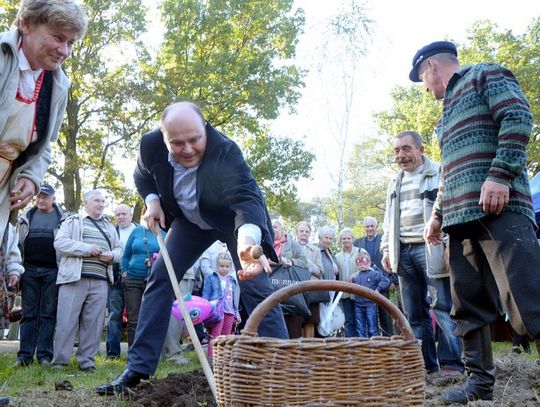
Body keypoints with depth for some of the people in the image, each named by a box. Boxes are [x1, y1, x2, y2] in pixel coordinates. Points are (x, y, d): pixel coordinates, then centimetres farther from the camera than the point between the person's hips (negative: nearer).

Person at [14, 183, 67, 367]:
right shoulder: (26, 218, 14)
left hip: (52, 271, -2)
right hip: (29, 270, 3)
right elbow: (18, 244, 15)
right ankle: (25, 355, 5)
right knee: (29, 313, 3)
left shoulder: (63, 218, 6)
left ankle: (44, 355, 3)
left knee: (48, 314, 0)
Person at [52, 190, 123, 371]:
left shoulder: (109, 226, 23)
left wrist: (112, 255, -2)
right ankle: (59, 361, 2)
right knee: (67, 320, -4)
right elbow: (60, 242, -5)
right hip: (74, 278, -4)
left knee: (93, 322, 3)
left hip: (100, 281, 4)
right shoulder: (72, 221, 9)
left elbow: (119, 249, 22)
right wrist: (87, 248, -14)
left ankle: (87, 360, 10)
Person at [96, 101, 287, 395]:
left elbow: (247, 199, -54)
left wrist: (248, 241, -73)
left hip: (234, 219, -4)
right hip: (190, 219, 4)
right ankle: (137, 368, 3)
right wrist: (152, 201, -18)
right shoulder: (151, 145, -25)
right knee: (160, 277, -4)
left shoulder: (225, 151, -39)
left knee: (255, 284, -16)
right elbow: (143, 177, 1)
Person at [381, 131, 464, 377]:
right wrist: (386, 249, 15)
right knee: (413, 312, 6)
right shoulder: (395, 183, 20)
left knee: (443, 307, -6)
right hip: (404, 252, 6)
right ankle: (424, 362, 12)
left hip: (430, 249, -6)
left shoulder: (439, 174, 1)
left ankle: (451, 361, -1)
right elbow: (388, 221, 24)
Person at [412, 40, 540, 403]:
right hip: (461, 217, 9)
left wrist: (500, 174, -20)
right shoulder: (449, 110, 30)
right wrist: (439, 213, 25)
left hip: (498, 207, -9)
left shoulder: (487, 75, 7)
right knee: (470, 307, 7)